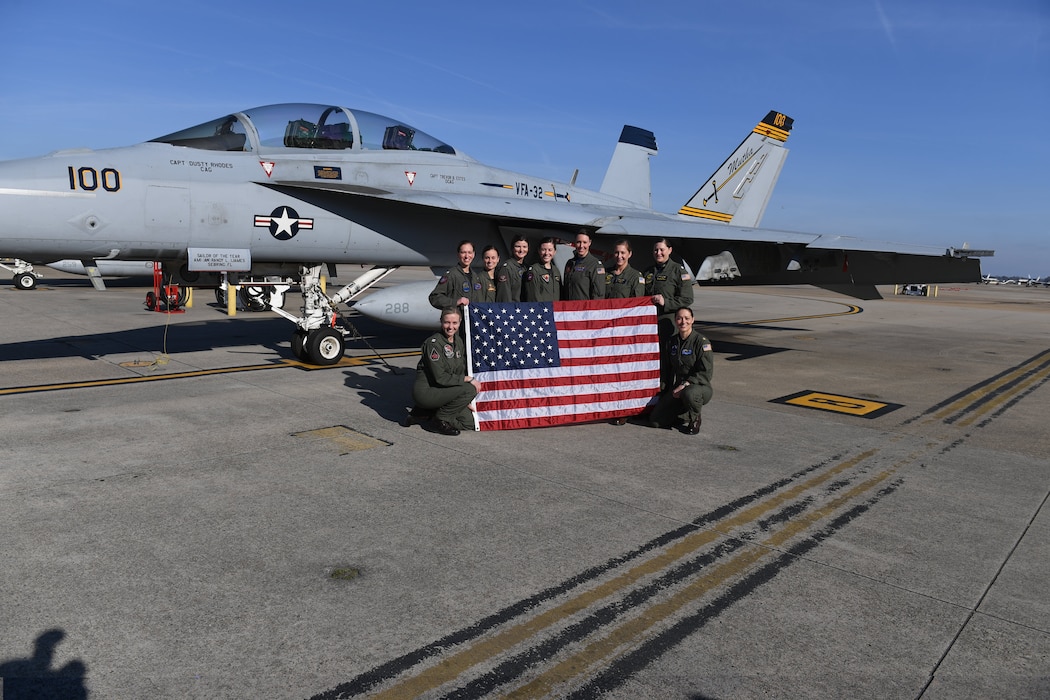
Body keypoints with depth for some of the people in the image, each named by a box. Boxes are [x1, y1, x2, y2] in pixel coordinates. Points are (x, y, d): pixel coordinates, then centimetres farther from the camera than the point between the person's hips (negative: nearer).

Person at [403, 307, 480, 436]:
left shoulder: (459, 341, 7)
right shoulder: (433, 343, -17)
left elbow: (461, 371, 12)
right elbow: (440, 377, -21)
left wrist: (465, 401, 5)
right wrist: (468, 379, -17)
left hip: (442, 391, 8)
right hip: (425, 391, -8)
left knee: (469, 423, 0)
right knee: (470, 389, -23)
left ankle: (423, 413, 13)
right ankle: (440, 420, -6)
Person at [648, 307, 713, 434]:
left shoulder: (701, 341, -9)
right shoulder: (670, 342, 8)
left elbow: (706, 373, -15)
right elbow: (665, 370, 17)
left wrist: (685, 385, -24)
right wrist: (663, 394, 14)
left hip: (700, 387, -5)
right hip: (676, 389, 5)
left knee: (689, 393, -42)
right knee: (655, 421, -10)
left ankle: (695, 420, -7)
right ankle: (684, 411, 19)